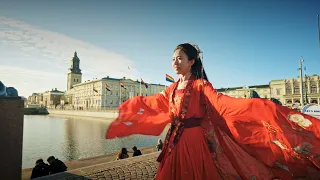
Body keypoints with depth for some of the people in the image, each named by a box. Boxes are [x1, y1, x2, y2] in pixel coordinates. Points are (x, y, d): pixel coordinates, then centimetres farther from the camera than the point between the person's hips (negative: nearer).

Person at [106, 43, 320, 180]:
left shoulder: (200, 85, -10)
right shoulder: (173, 88, 9)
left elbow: (223, 102, -24)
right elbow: (151, 103, 22)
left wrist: (262, 107, -36)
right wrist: (131, 103, 33)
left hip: (194, 140, -6)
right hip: (175, 140, 6)